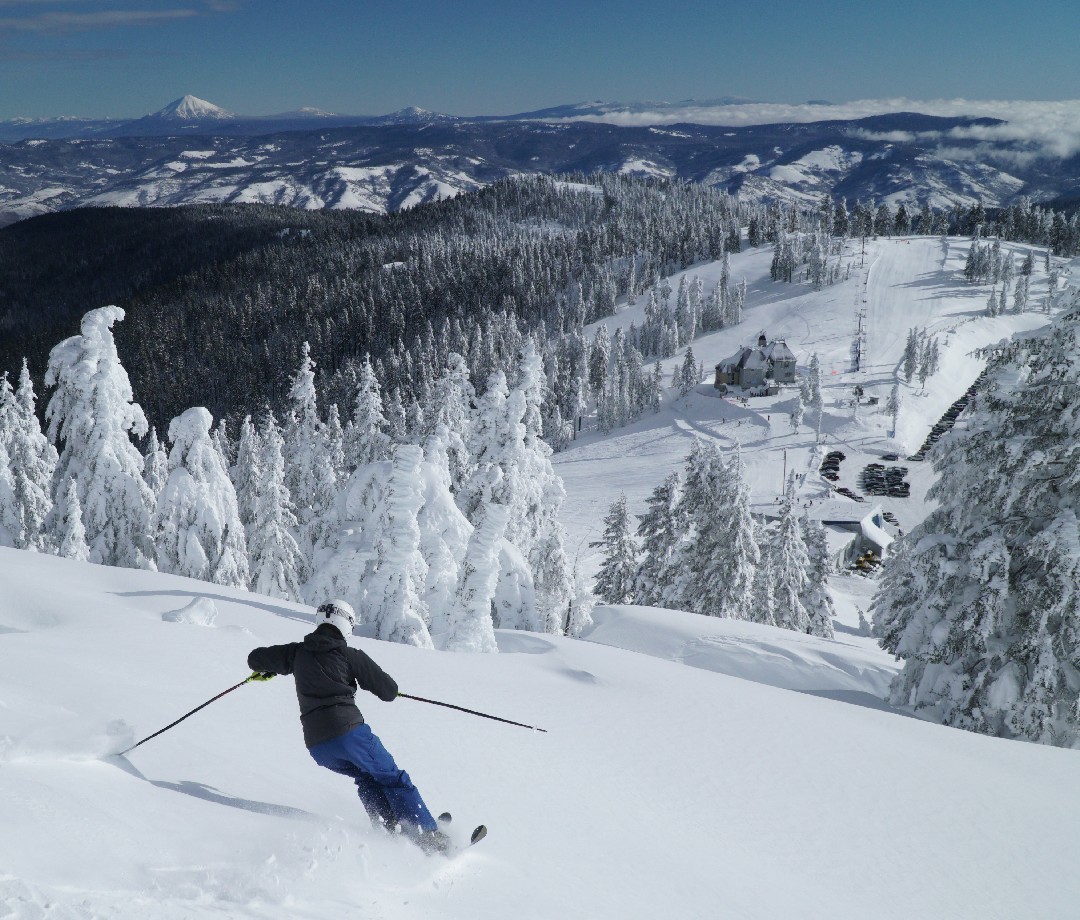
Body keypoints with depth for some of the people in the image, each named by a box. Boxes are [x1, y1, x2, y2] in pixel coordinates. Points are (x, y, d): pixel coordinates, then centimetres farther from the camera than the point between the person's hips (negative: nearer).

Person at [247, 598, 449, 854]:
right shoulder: (350, 655, 1)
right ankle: (429, 836, 0)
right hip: (348, 730, -5)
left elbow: (255, 658, 20)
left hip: (316, 746, 5)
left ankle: (389, 828, 16)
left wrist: (264, 670, 43)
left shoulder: (297, 652, 11)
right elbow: (390, 691, 2)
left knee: (366, 777, 28)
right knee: (392, 779, 7)